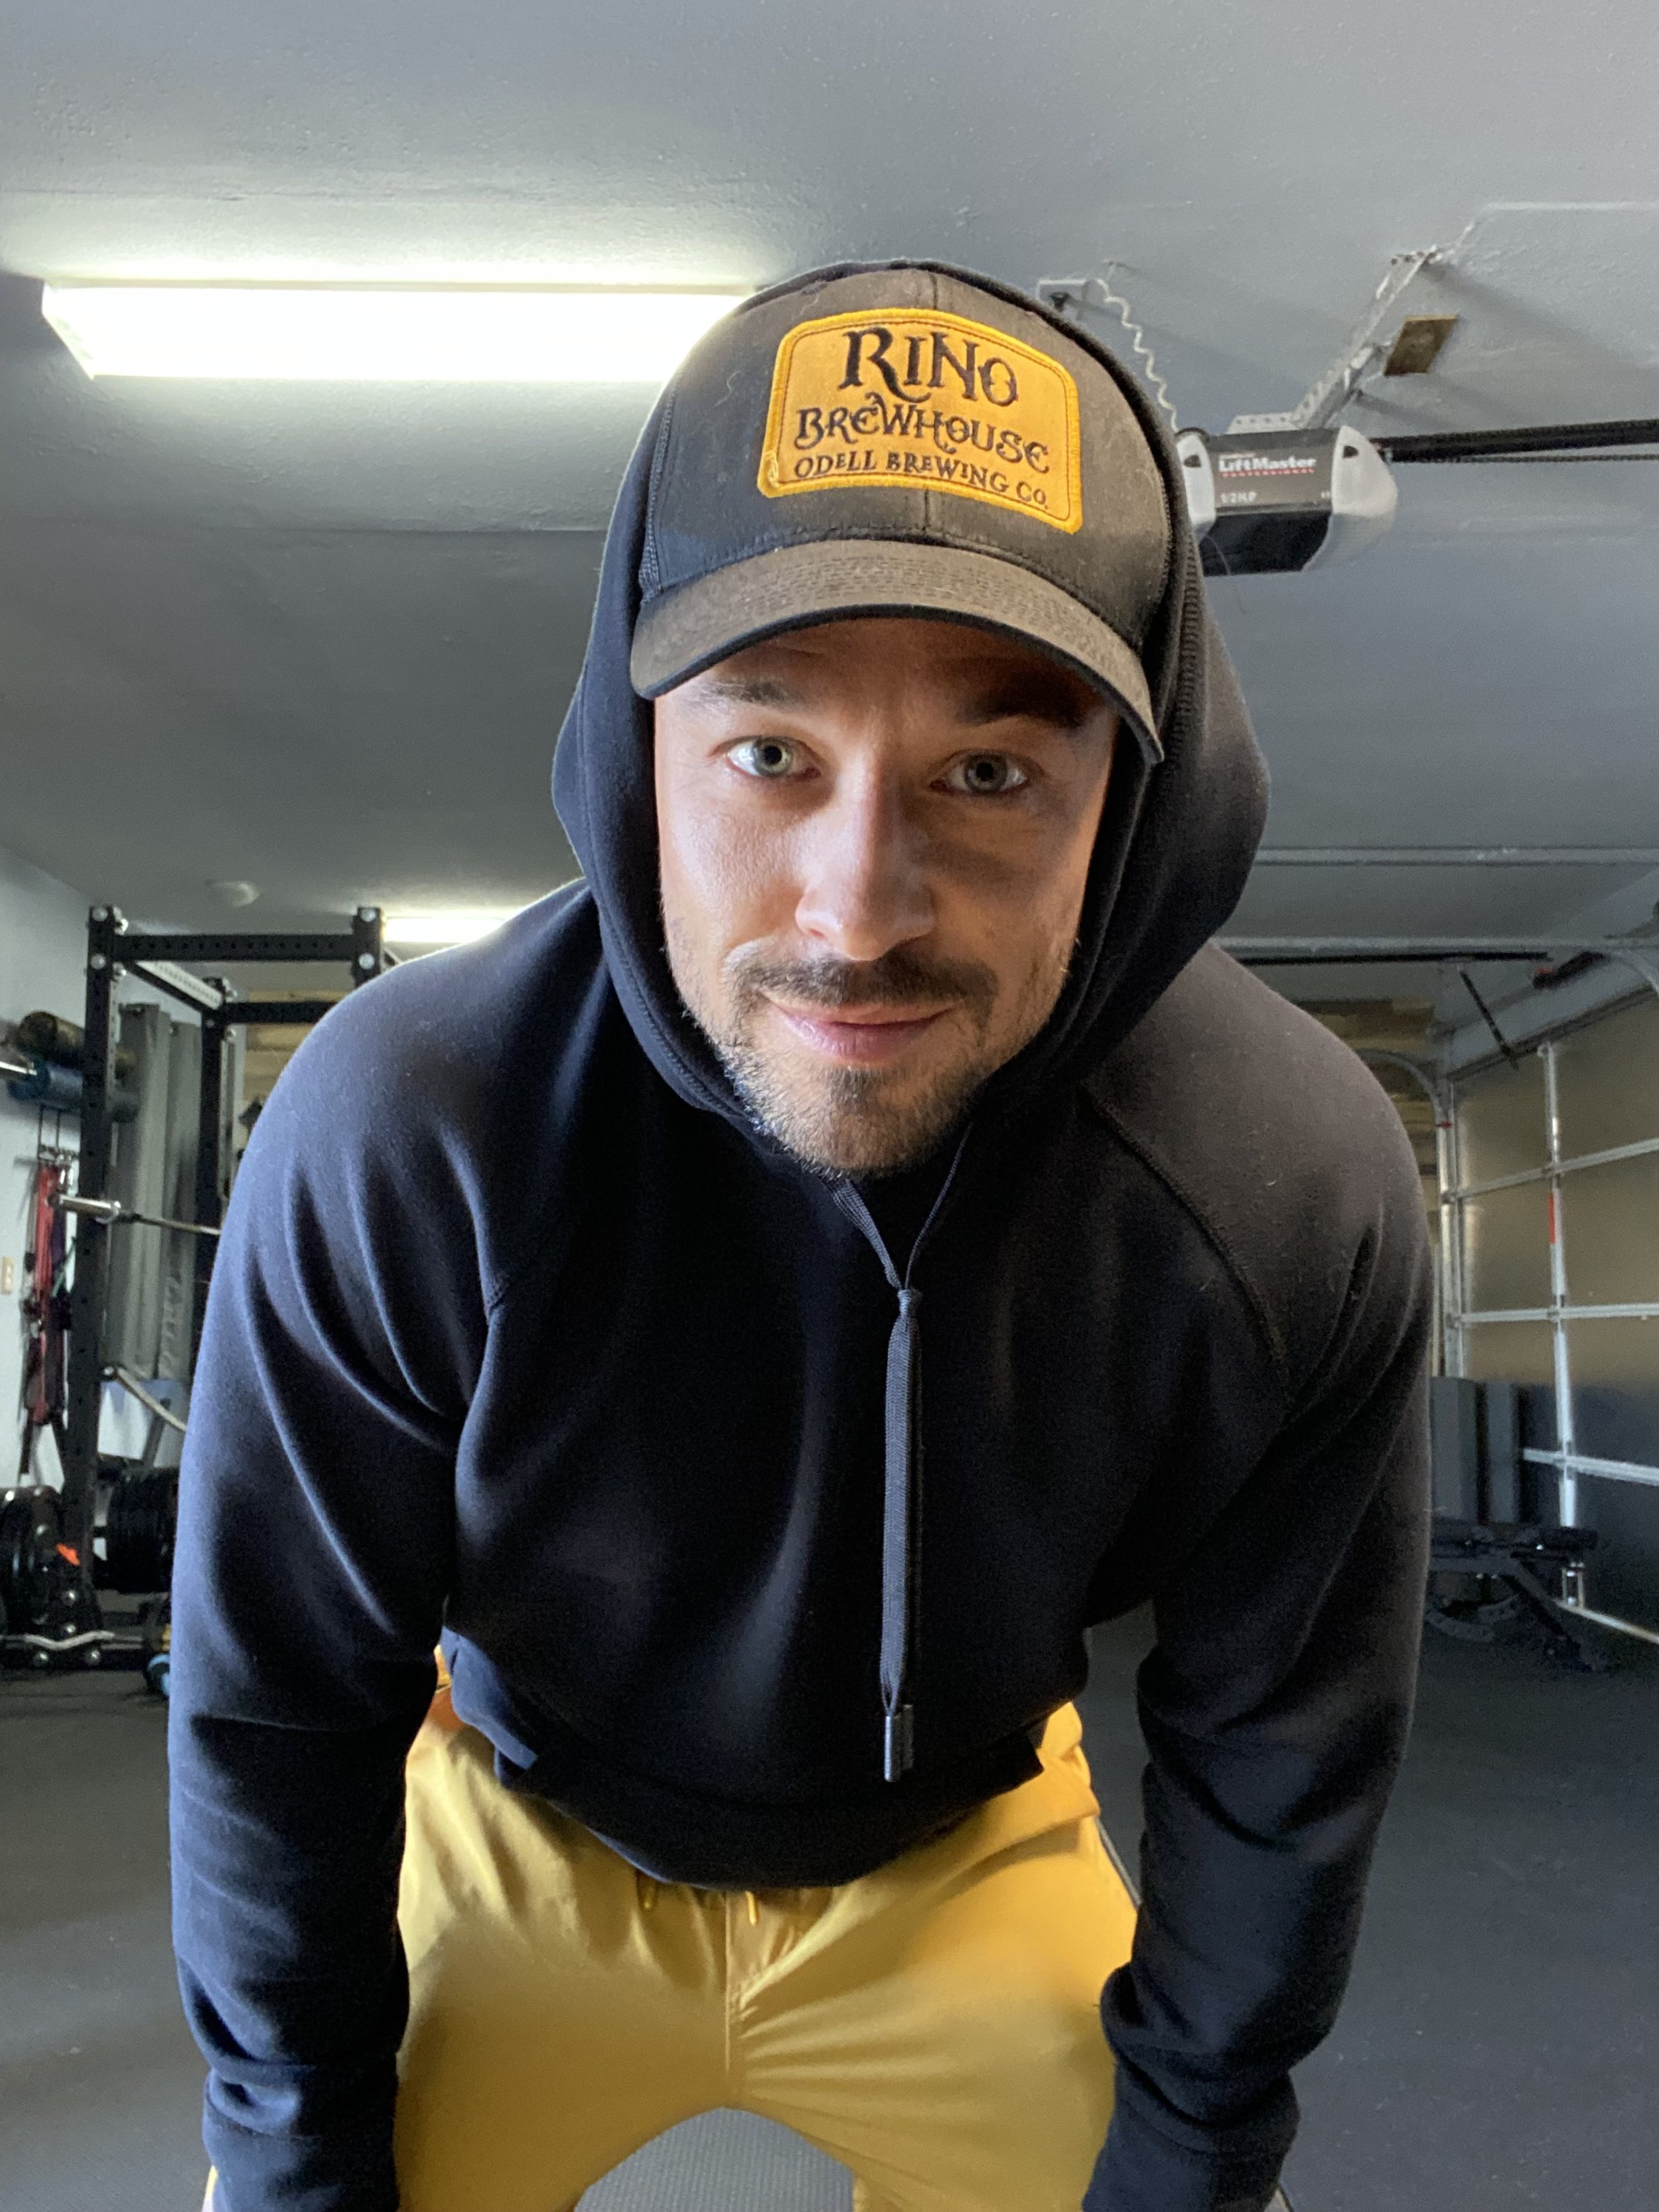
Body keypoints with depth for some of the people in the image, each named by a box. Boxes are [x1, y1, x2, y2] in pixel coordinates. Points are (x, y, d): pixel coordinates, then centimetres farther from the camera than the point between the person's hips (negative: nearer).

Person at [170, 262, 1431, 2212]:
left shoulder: (1302, 1192, -27)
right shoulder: (392, 1135, -31)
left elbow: (1276, 1744, -12)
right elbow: (278, 1706, -16)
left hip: (966, 1862, 1)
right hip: (522, 1840, 0)